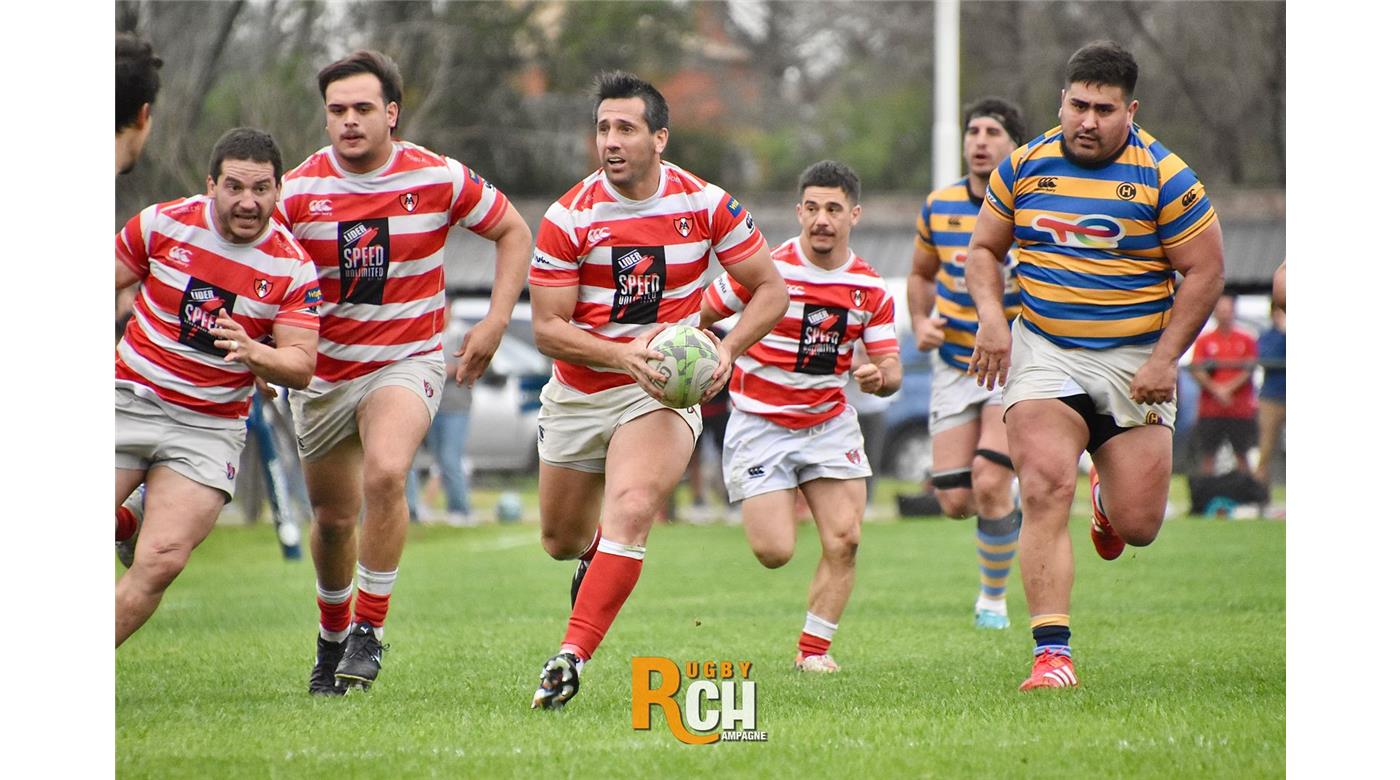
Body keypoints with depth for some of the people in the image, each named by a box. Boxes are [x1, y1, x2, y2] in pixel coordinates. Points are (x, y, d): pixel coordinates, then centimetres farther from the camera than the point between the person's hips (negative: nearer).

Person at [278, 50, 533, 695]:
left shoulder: (438, 179, -9)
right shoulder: (298, 191, -7)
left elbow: (513, 231, 4)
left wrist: (495, 322, -4)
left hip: (406, 362, -2)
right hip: (323, 371, 2)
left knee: (384, 475, -29)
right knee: (333, 516, 10)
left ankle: (369, 630, -15)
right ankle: (332, 637, 37)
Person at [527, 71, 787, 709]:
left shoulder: (705, 204, -8)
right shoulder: (569, 218, -11)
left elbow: (770, 289, 1)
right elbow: (547, 327, -11)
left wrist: (727, 348, -16)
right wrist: (622, 353, -27)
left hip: (662, 391, -2)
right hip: (578, 391, 2)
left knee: (632, 508, -28)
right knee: (560, 539, 14)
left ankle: (572, 657, -29)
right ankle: (595, 553, 53)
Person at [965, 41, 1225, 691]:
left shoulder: (1165, 177, -6)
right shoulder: (1024, 166, 2)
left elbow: (1204, 271, -3)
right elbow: (983, 249, 13)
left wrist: (1165, 359, -10)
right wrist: (990, 313, -6)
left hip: (1135, 361, -1)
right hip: (1042, 352, 1)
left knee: (1139, 526, -2)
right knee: (1045, 490, -20)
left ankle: (1108, 501, 38)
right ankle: (1051, 652, -19)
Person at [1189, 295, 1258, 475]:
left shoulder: (1247, 341, 7)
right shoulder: (1203, 341, 7)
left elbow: (1249, 369, -2)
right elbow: (1197, 370, -2)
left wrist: (1229, 388, -14)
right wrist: (1216, 389, -15)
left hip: (1241, 409, 0)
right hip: (1211, 410, 0)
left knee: (1242, 454, 2)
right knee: (1207, 454, -1)